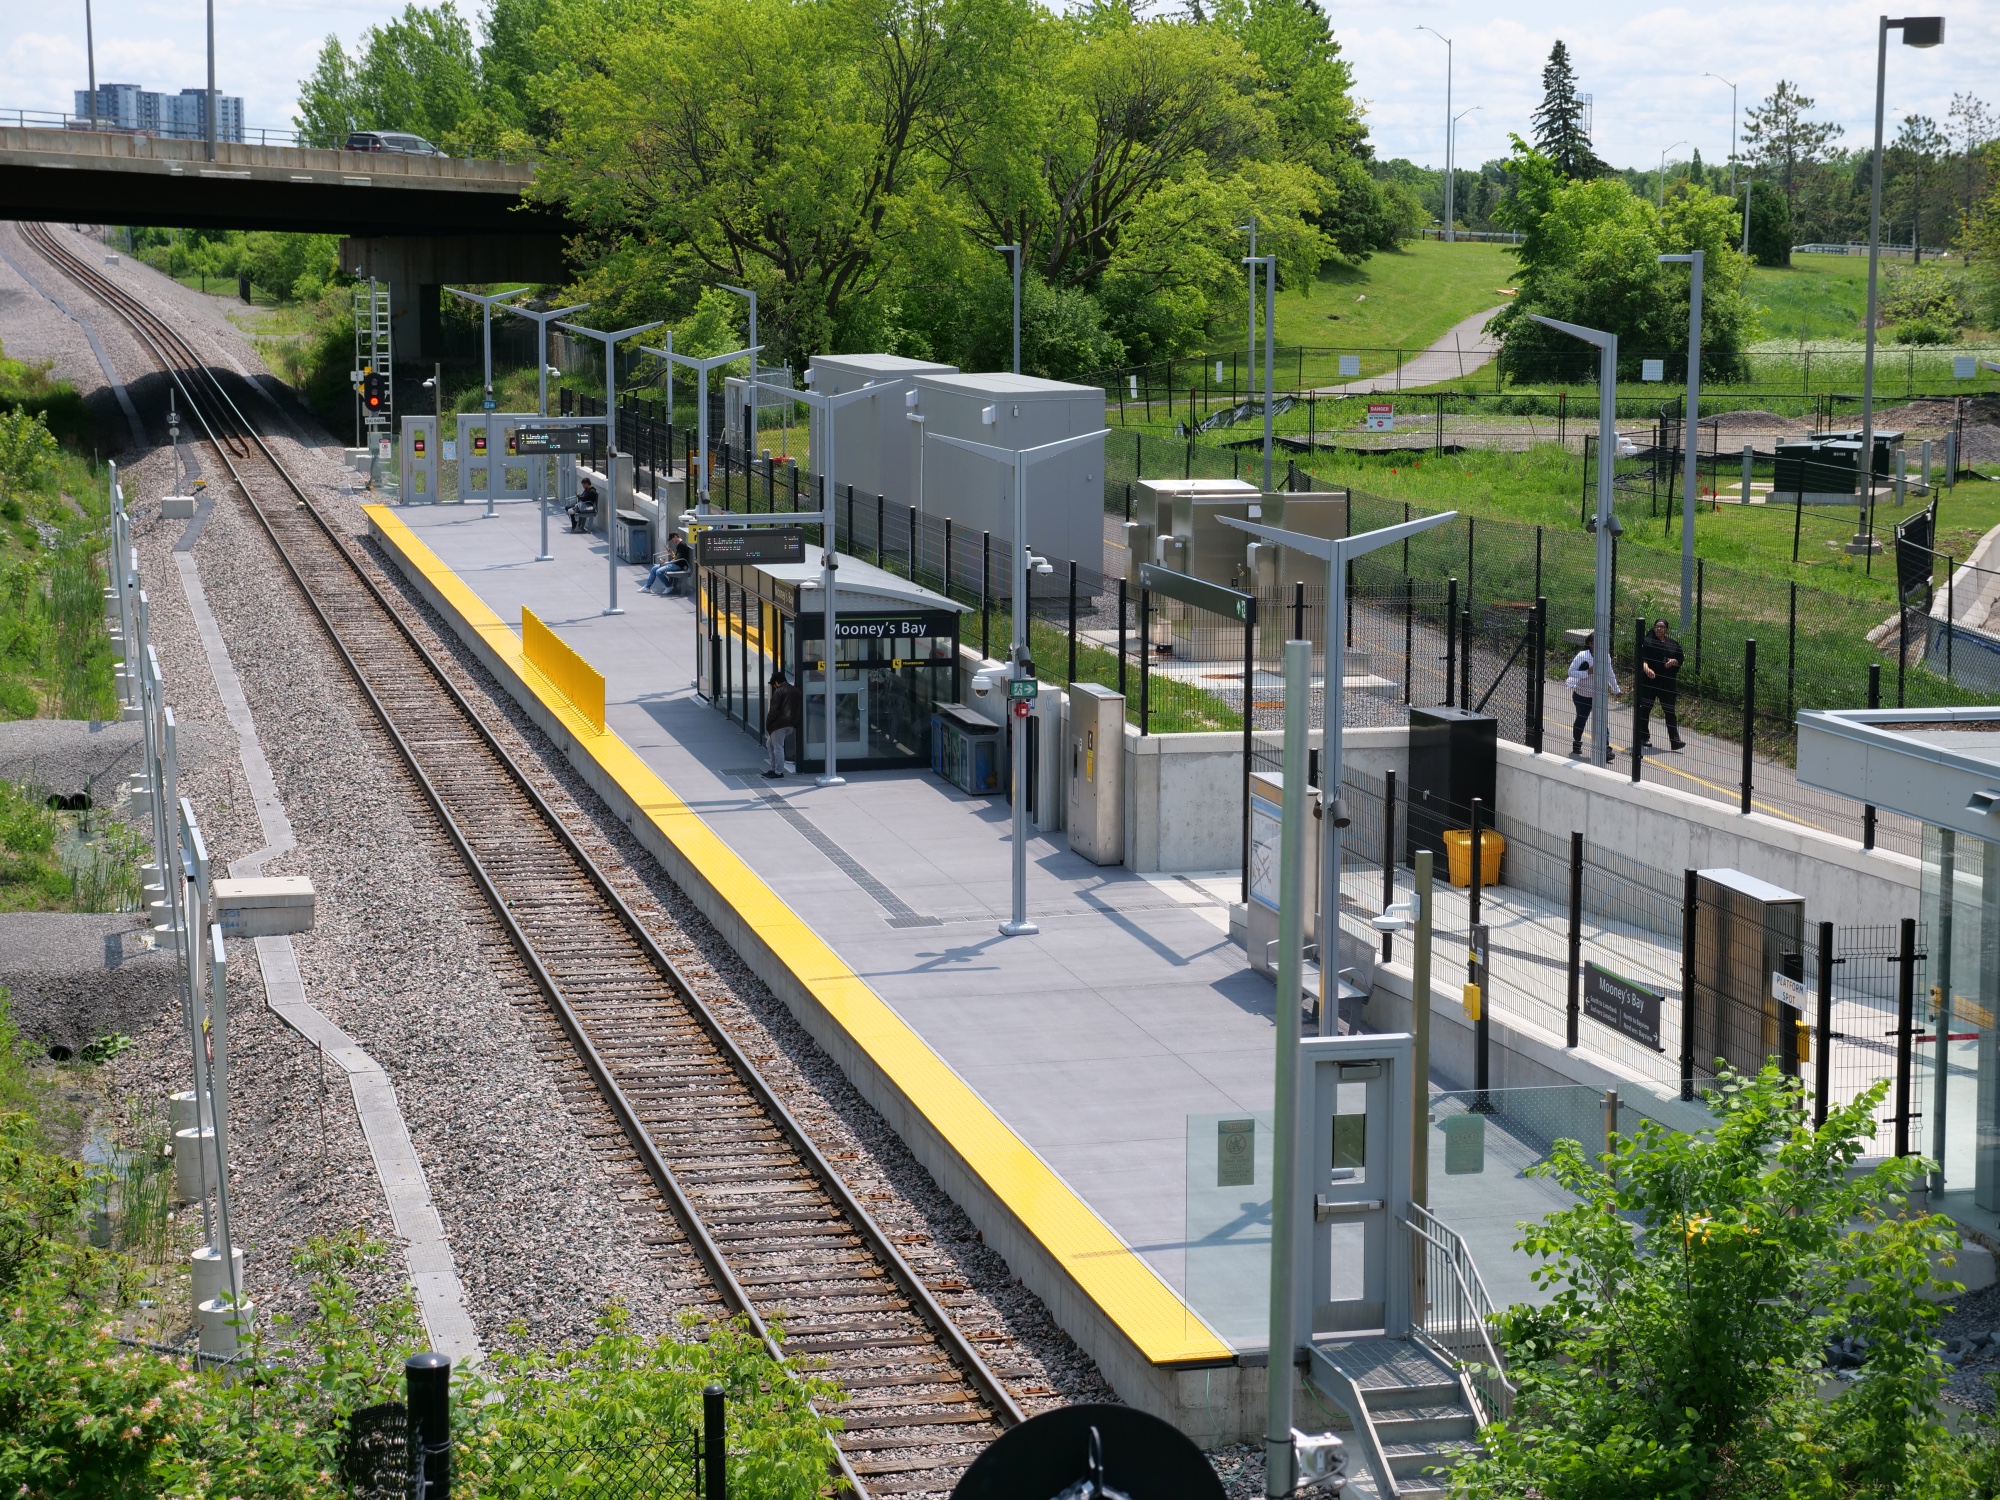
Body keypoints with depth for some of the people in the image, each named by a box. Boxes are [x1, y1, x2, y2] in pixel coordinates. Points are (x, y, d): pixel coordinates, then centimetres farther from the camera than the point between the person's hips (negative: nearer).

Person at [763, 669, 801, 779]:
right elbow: (797, 709, 17)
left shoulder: (778, 692, -12)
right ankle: (774, 769, 23)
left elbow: (773, 711, -14)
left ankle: (778, 773, 1)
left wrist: (768, 724, -4)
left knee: (778, 748, -2)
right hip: (791, 724, 9)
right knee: (770, 744, 21)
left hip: (779, 724, -9)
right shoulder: (795, 691, 12)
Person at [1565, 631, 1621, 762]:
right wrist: (1588, 672, -32)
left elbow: (1610, 674, 7)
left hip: (1597, 695, 2)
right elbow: (1571, 671, -21)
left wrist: (1615, 690, 15)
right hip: (1581, 695, -2)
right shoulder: (1583, 656, -19)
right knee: (1582, 719, 13)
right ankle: (1576, 743, 38)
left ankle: (1605, 750, -15)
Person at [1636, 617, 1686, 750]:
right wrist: (1646, 668, -33)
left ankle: (1675, 740, -5)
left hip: (1667, 682, 2)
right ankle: (1644, 737, 21)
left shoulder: (1673, 644, 10)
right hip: (1649, 681, -2)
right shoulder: (1648, 642, -2)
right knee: (1645, 709, 7)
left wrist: (1674, 662, -6)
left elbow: (1680, 660, 16)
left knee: (1669, 711, -2)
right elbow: (1642, 659, -14)